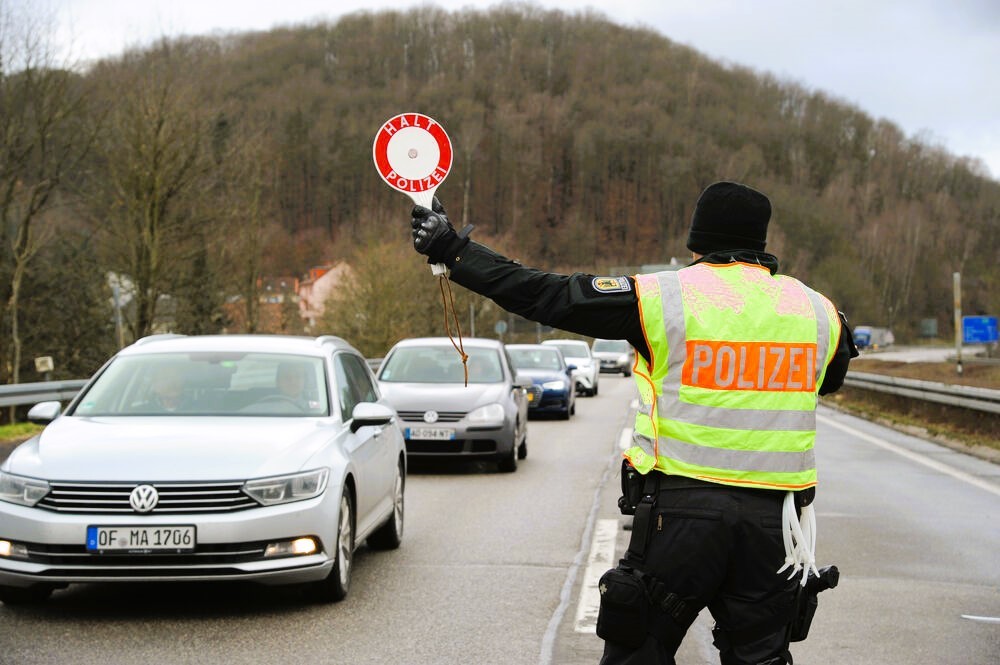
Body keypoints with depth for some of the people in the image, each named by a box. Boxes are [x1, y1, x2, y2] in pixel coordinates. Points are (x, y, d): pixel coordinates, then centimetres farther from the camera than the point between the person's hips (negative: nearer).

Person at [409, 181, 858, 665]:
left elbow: (542, 294, -6)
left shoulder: (663, 298, -6)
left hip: (681, 508, -3)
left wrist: (453, 250, 3)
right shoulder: (817, 310, 6)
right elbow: (830, 379, 28)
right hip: (773, 517, 4)